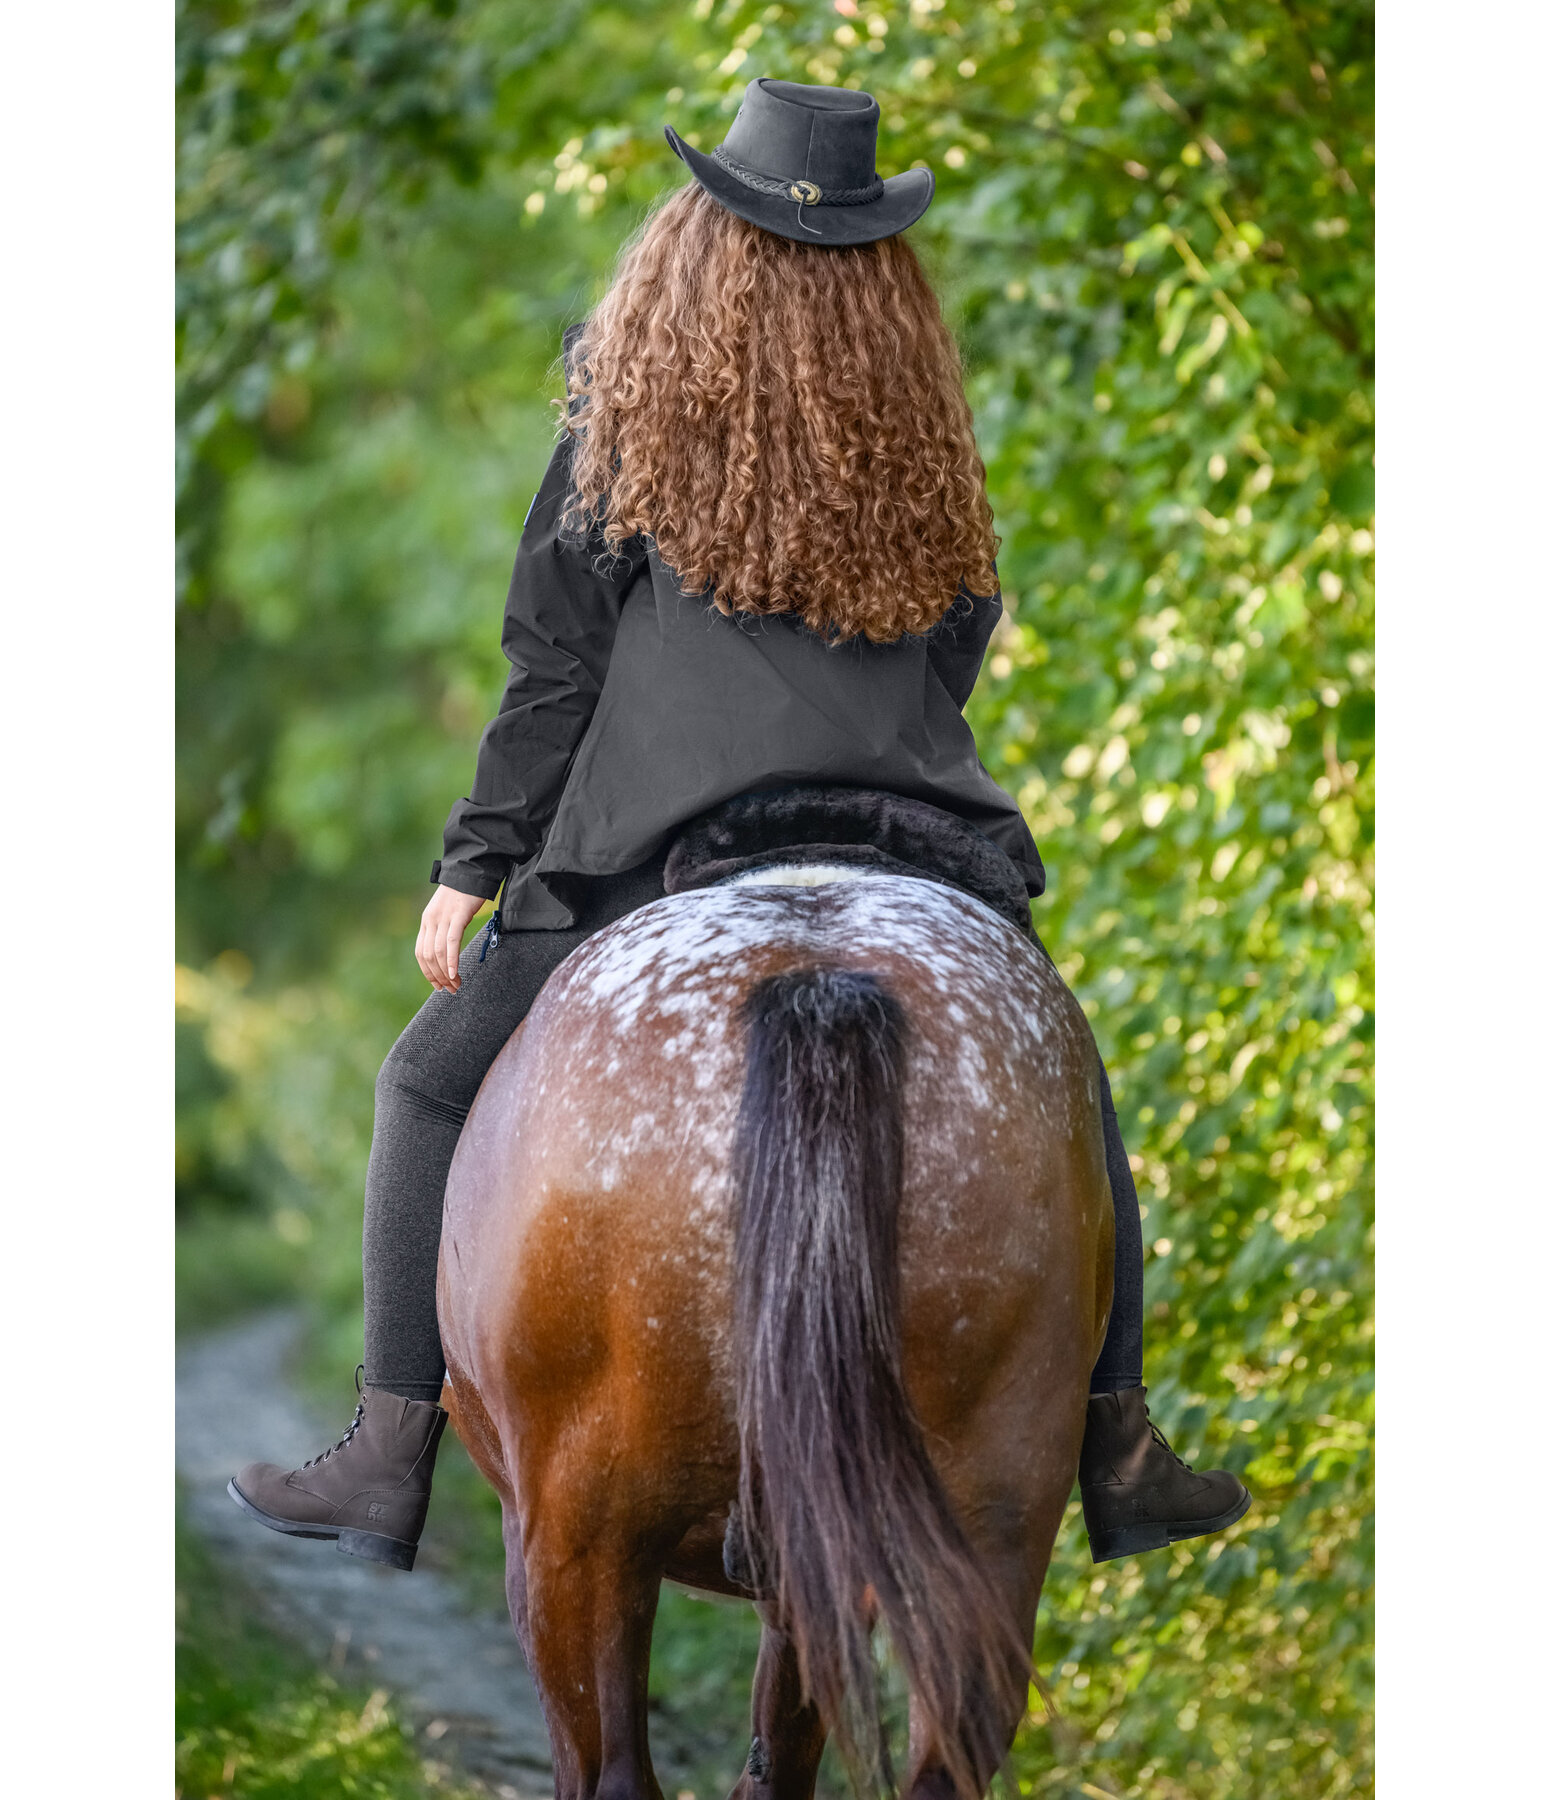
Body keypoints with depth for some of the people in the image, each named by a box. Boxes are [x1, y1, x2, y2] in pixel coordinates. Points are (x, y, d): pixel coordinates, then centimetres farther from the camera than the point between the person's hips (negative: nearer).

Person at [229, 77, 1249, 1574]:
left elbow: (553, 678, 0)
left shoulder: (628, 429, 0)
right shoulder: (926, 453, 10)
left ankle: (390, 1461, 8)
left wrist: (471, 869, 7)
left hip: (661, 863, -3)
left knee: (429, 1086, 14)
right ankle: (1118, 1452, 24)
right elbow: (957, 651, 15)